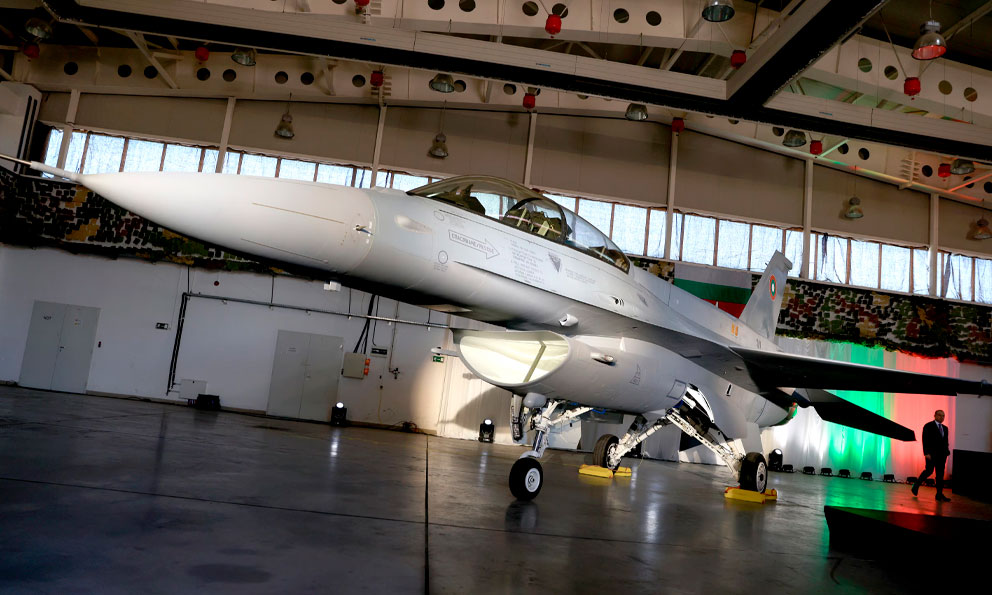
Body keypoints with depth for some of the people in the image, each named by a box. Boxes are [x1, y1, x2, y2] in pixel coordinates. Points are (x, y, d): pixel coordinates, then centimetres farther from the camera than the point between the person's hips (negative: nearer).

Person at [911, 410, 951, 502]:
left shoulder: (945, 428, 16)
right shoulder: (928, 426, -2)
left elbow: (945, 442, 18)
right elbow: (925, 440, -8)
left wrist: (946, 452, 7)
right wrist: (926, 453, -15)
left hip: (941, 454, 6)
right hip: (932, 453, -6)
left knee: (940, 474, 4)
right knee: (929, 471, -11)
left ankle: (939, 495, 7)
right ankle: (916, 485, 9)